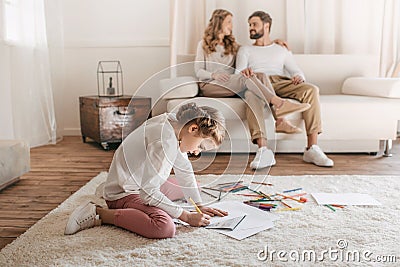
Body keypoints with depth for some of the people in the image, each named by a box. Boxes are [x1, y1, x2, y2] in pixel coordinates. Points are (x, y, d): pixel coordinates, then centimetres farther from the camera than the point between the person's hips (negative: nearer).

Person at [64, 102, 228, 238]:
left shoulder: (175, 123, 0)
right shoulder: (164, 141, -29)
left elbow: (184, 171, 10)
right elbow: (148, 193, -29)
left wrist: (199, 206, 6)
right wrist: (187, 217, -20)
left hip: (142, 183, 11)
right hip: (123, 194, -11)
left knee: (182, 189, 29)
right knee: (165, 227, -35)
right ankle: (99, 214, -14)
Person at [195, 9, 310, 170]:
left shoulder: (232, 45, 29)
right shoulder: (204, 45, 15)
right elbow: (198, 71, 6)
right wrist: (214, 75, -15)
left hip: (233, 88, 4)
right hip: (210, 86, -4)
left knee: (252, 95, -31)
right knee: (246, 79, -33)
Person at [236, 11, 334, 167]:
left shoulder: (281, 50, 32)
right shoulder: (245, 50, 27)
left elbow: (296, 71, 18)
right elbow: (238, 73, 9)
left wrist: (299, 77, -8)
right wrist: (244, 72, -17)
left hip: (281, 83, 2)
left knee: (311, 89, -28)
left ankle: (312, 149, -30)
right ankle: (263, 150, -48)